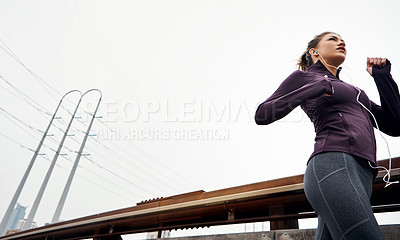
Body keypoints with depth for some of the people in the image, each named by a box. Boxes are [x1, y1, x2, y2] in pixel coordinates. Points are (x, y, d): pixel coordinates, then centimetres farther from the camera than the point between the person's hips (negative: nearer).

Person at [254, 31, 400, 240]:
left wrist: (382, 76, 20)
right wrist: (314, 88, -7)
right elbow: (262, 115, 0)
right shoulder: (304, 77, 12)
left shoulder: (352, 90, 32)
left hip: (360, 174, 7)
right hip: (332, 166, -7)